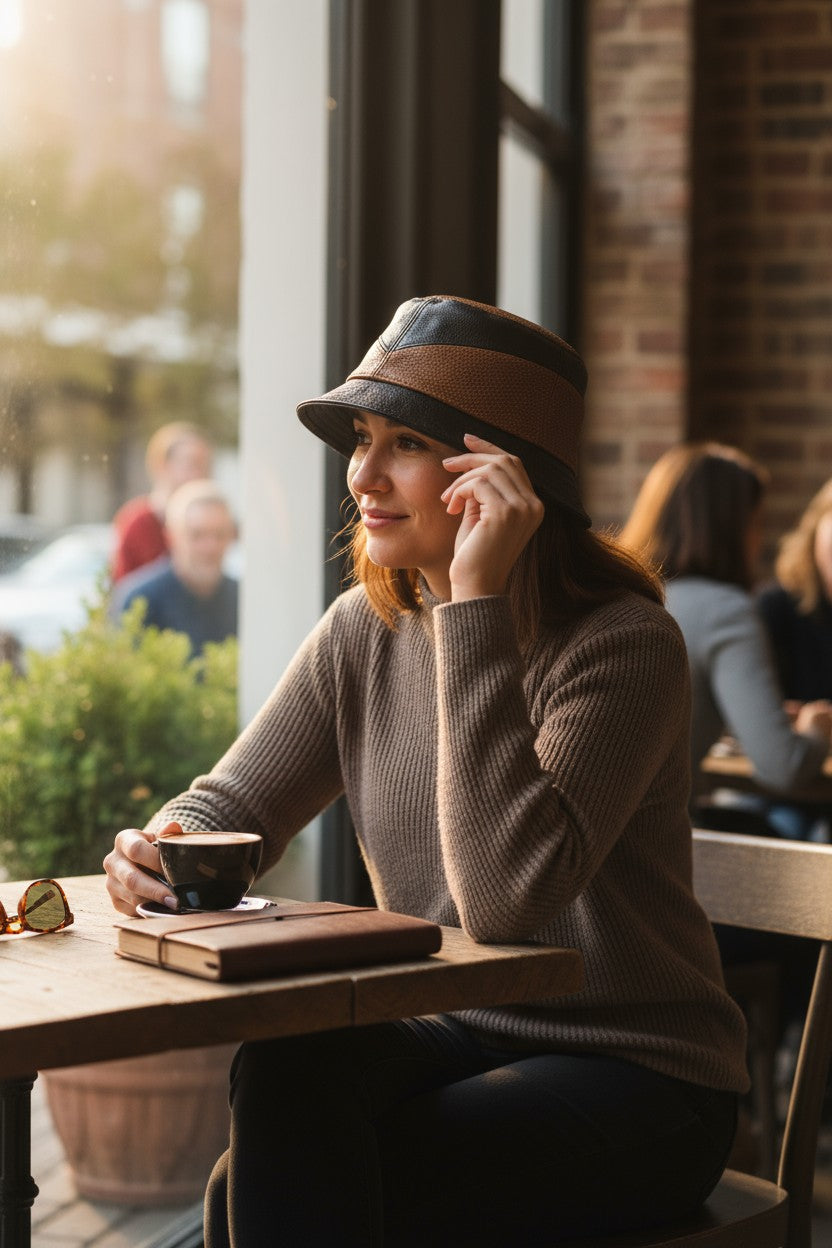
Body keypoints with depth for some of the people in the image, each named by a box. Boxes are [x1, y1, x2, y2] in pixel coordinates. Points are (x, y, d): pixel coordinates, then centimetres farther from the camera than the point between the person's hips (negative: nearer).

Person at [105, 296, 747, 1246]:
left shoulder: (624, 643, -18)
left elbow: (504, 899, -30)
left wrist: (476, 606, -30)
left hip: (632, 1074, -5)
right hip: (449, 1038, 5)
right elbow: (229, 807, 9)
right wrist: (160, 850, -16)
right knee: (282, 1069, -26)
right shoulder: (365, 632, 2)